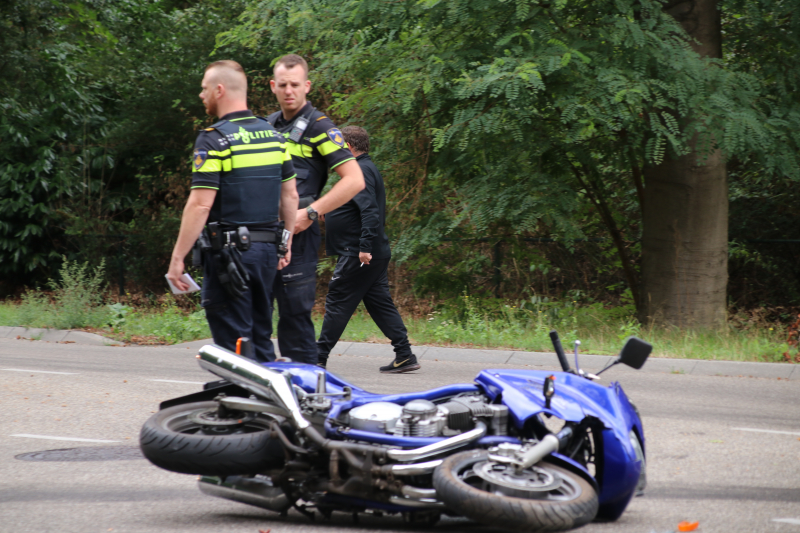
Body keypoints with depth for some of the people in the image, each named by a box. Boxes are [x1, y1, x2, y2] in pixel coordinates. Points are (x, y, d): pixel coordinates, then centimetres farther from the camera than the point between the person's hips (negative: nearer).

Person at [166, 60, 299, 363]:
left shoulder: (214, 139, -12)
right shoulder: (274, 136, 10)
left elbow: (200, 205, -17)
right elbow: (290, 196, 14)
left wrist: (177, 258, -13)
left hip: (229, 251, -7)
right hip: (267, 249, 7)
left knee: (234, 342, -4)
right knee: (260, 337, 13)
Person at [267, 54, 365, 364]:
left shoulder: (318, 127, -5)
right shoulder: (268, 126, 16)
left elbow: (355, 180, -13)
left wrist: (310, 213, -16)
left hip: (297, 235, -7)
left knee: (295, 316, -8)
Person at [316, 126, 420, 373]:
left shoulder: (360, 171, -14)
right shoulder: (368, 168, 18)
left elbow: (370, 211, -25)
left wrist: (365, 246, -30)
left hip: (358, 256, -10)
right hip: (376, 254, 10)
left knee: (337, 303, -4)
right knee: (380, 304, 9)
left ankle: (319, 358, 0)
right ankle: (404, 356, 4)